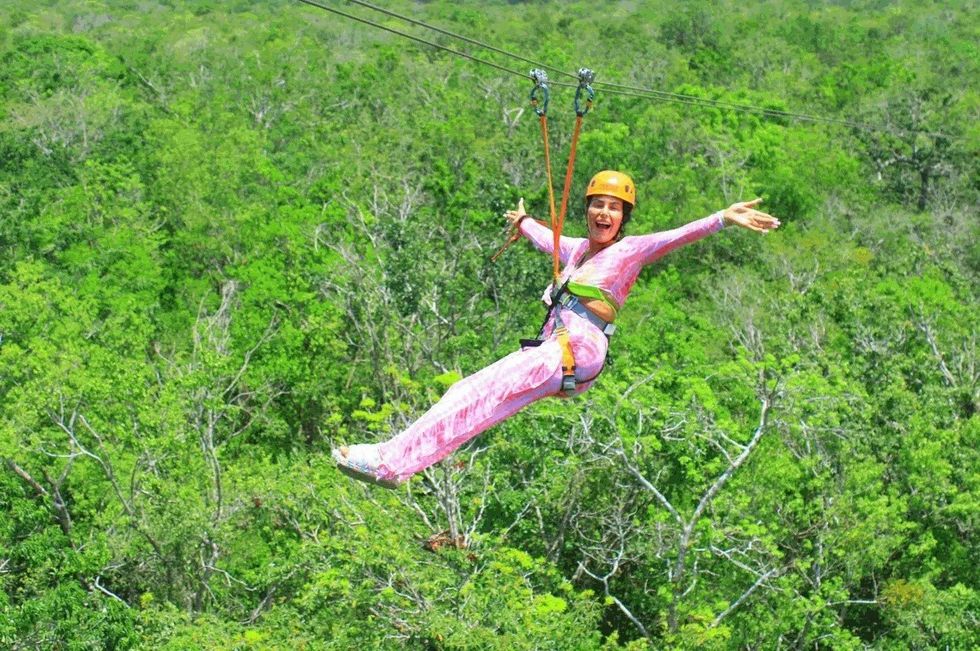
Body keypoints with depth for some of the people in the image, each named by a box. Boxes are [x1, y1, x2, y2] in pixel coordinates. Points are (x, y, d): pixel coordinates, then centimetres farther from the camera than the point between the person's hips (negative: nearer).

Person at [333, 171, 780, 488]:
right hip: (551, 348, 8)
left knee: (480, 394, -21)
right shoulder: (577, 249, 25)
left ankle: (392, 460, -27)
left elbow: (677, 236, -12)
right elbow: (546, 240, 47)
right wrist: (524, 222, 68)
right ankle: (393, 461, -14)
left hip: (578, 349, -8)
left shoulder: (631, 250, 4)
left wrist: (722, 218, -27)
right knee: (467, 392, -6)